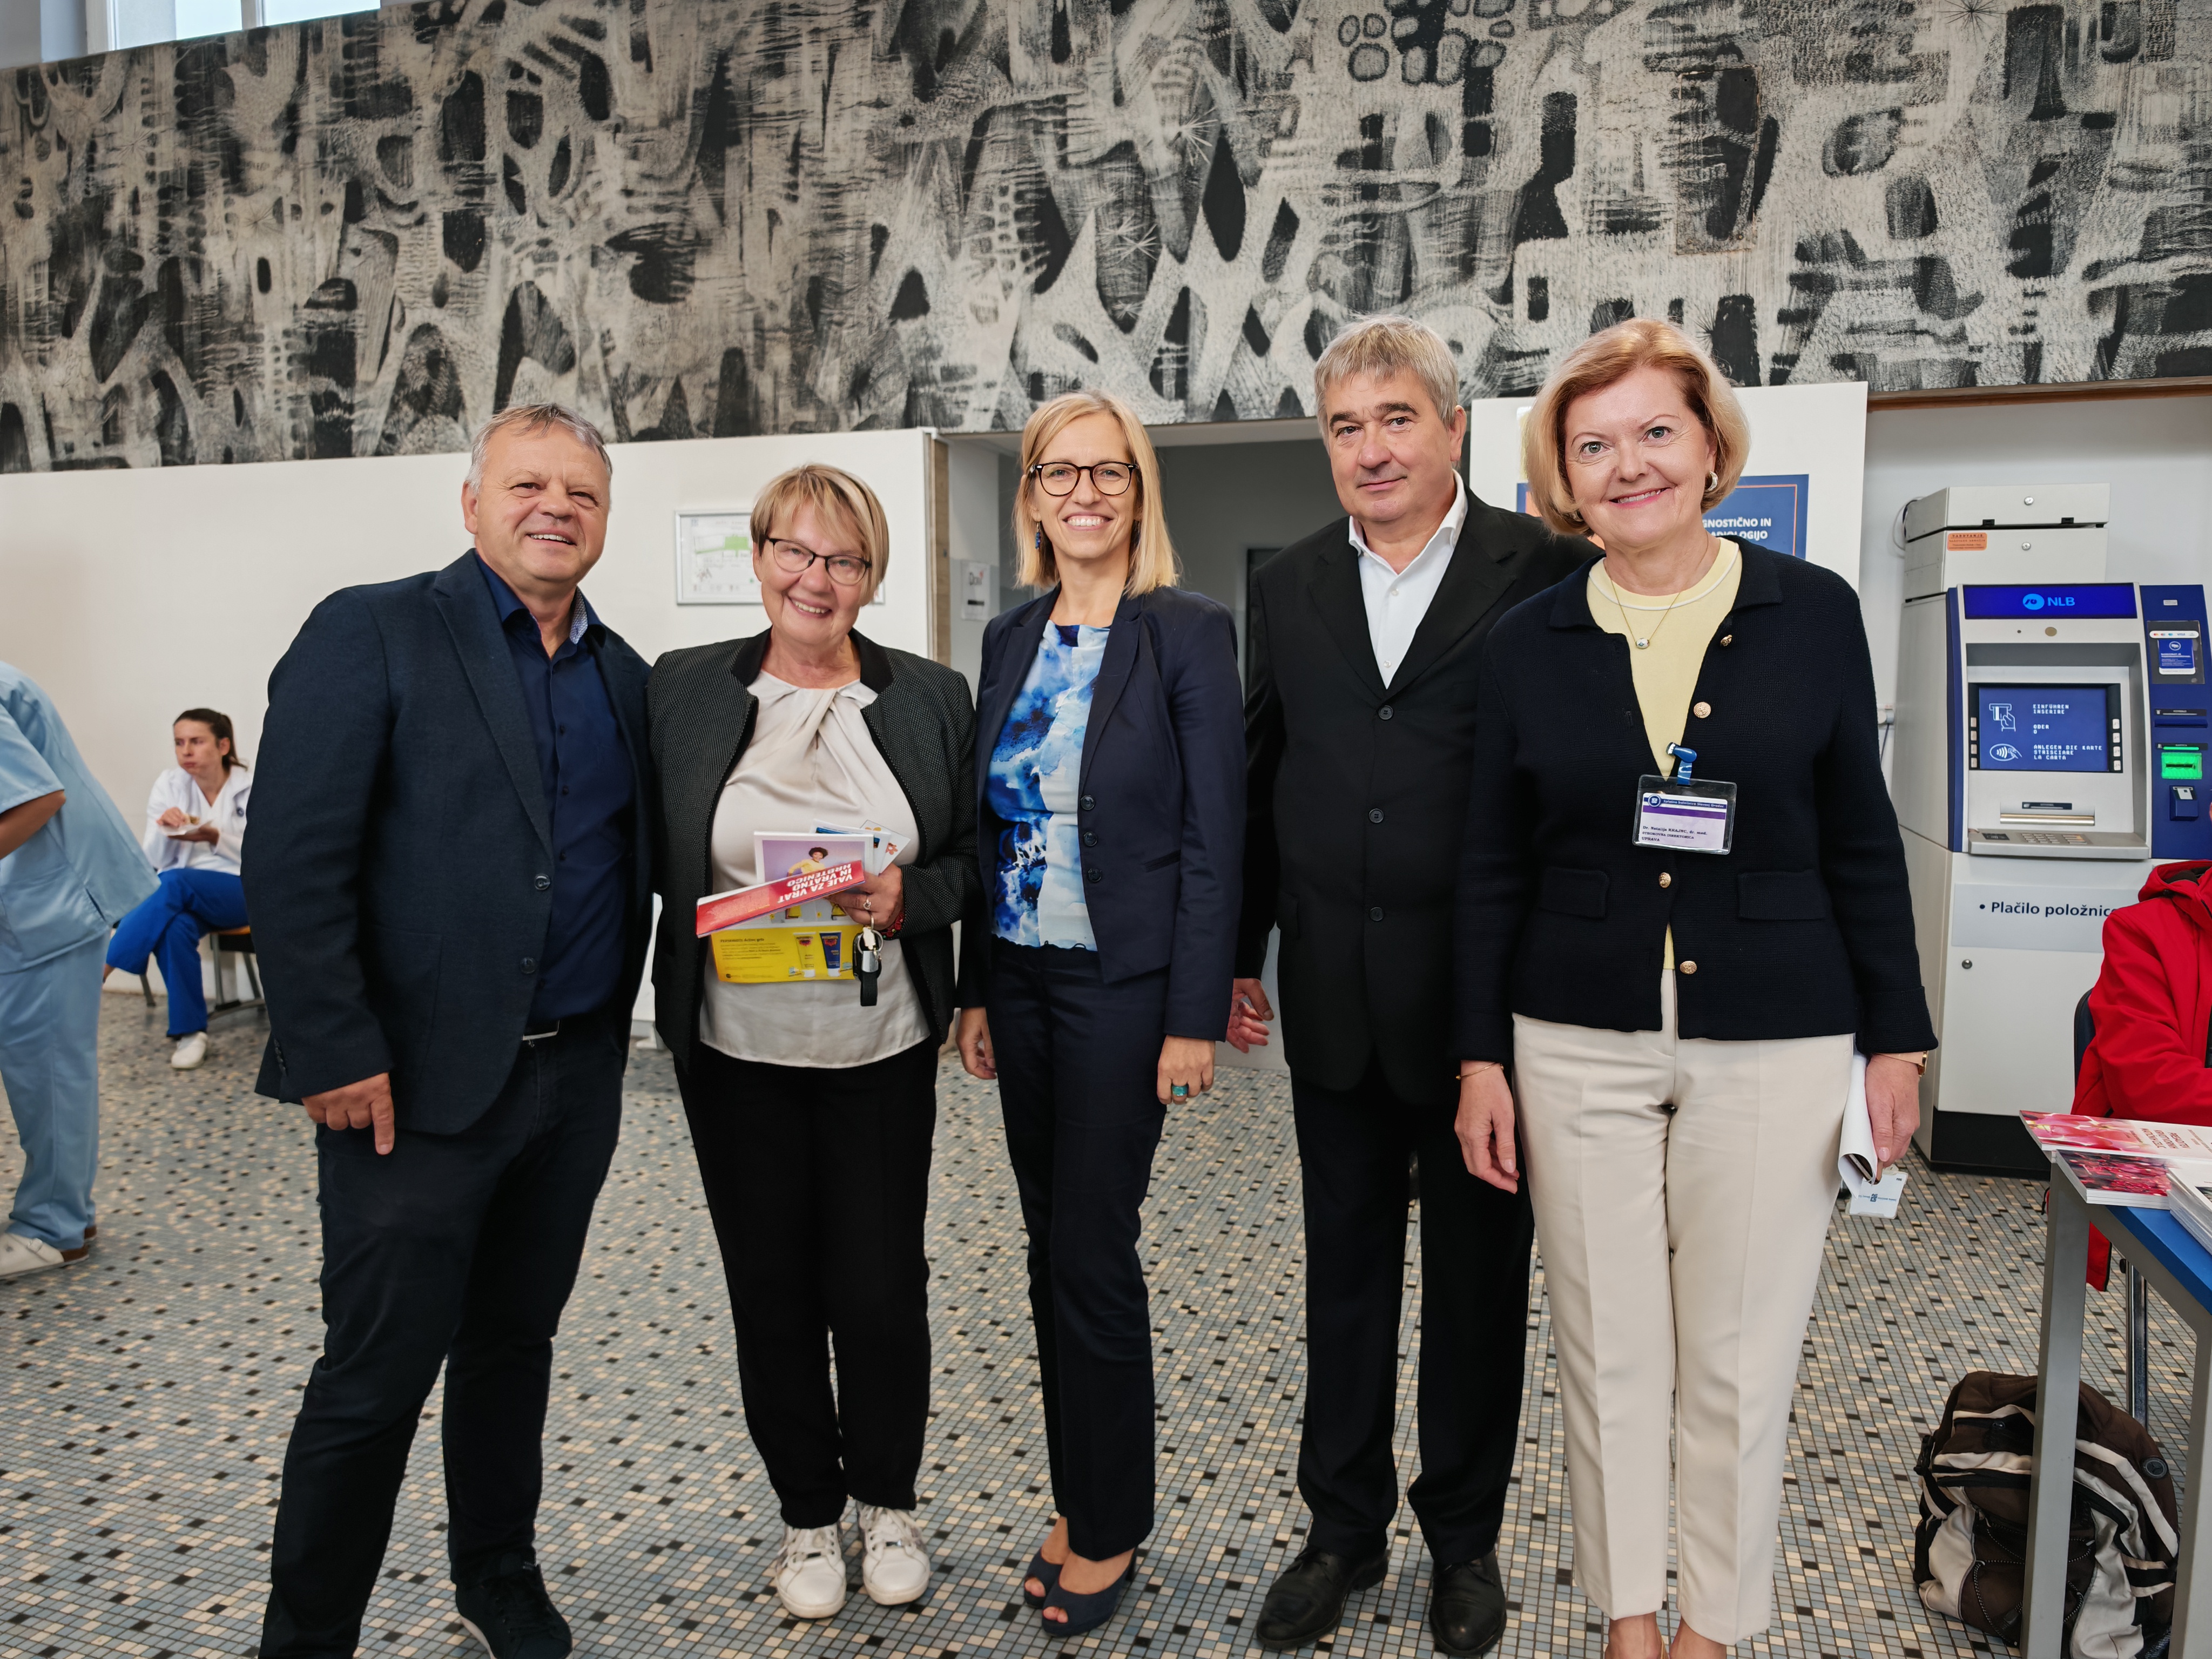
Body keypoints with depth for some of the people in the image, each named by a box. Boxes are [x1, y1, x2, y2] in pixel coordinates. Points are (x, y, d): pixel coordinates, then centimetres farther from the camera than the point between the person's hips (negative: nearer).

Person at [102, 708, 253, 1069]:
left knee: (175, 883, -35)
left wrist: (215, 837, -20)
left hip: (243, 891, -2)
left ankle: (101, 968, -32)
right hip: (184, 894, 3)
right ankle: (190, 1031, -25)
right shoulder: (169, 785, 4)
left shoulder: (251, 789, -3)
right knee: (175, 926, -35)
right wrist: (162, 830, -17)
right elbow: (155, 861, 5)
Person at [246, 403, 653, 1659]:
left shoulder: (623, 675, 10)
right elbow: (293, 862, -13)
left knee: (515, 1342, 19)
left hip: (575, 1075, 5)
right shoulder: (373, 633, -7)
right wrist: (338, 1052, -16)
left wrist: (616, 1019, 6)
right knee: (377, 1374, 4)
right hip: (418, 1083, -5)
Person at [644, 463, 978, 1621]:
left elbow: (973, 860, 4)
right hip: (736, 1049, 1)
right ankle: (807, 1513, 34)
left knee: (881, 1290, 7)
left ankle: (888, 1501, 33)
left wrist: (909, 898, -14)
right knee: (772, 1292, 11)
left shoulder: (931, 698, 1)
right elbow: (648, 858, 7)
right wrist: (718, 917, -8)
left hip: (881, 1049, 0)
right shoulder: (680, 691, 2)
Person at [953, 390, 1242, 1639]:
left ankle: (1112, 1532, 20)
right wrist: (975, 987, 9)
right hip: (1021, 981, 6)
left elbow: (1212, 837, -11)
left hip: (1124, 986, -6)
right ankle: (1079, 1501, 31)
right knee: (1054, 1248, 14)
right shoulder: (1013, 638, 9)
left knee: (1093, 1254, 0)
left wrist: (1195, 1019, -14)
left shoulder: (1188, 634, -8)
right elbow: (990, 823, 12)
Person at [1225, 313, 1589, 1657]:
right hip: (1335, 994, 4)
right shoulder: (1290, 588, 7)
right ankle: (1346, 1531, 33)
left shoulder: (1544, 571, -6)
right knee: (1346, 1275, 15)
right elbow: (1259, 784, 10)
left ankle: (1467, 1538, 33)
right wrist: (1239, 954, 10)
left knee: (1480, 1277, 13)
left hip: (1489, 991, -3)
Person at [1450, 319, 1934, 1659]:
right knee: (1609, 1352, 11)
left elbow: (1861, 843, 4)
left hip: (1773, 1046, 0)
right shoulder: (1532, 642, 2)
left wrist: (1897, 1036, 3)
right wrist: (1481, 1056, 2)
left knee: (1743, 1360, 8)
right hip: (1580, 1046, 1)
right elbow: (1493, 872, 4)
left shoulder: (1814, 612, 0)